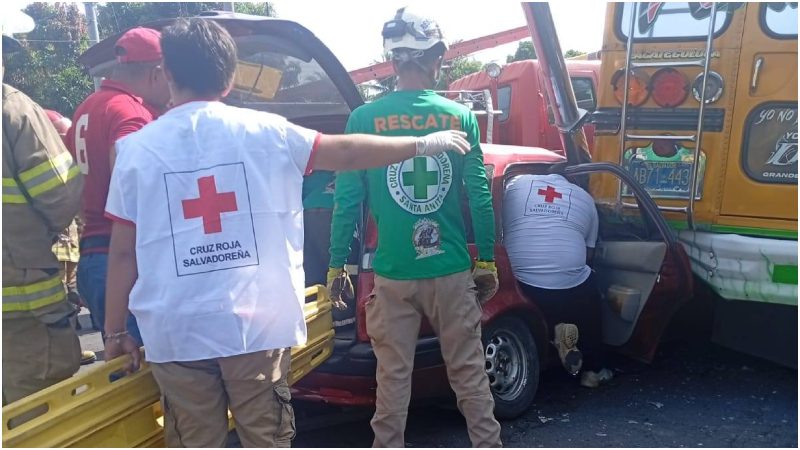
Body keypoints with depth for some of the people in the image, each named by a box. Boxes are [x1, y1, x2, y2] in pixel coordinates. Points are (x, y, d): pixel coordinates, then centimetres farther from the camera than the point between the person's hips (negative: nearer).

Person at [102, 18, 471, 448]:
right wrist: (426, 143, 15)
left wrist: (116, 331, 10)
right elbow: (347, 153, 3)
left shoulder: (137, 149, -2)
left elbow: (123, 253, 0)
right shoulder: (263, 131, -4)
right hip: (254, 323, 0)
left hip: (175, 332, 1)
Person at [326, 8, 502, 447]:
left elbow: (347, 197, -5)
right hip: (452, 269, 1)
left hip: (392, 273, -1)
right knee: (469, 373, 13)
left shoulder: (364, 118, -5)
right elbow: (480, 194, -2)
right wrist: (487, 261, 8)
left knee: (392, 376, 10)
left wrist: (337, 264, 5)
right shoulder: (460, 116, -2)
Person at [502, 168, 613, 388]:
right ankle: (593, 370, 32)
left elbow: (503, 230, 23)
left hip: (522, 281, 1)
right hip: (571, 283, 0)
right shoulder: (585, 198, 17)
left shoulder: (516, 184, 15)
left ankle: (554, 332, 3)